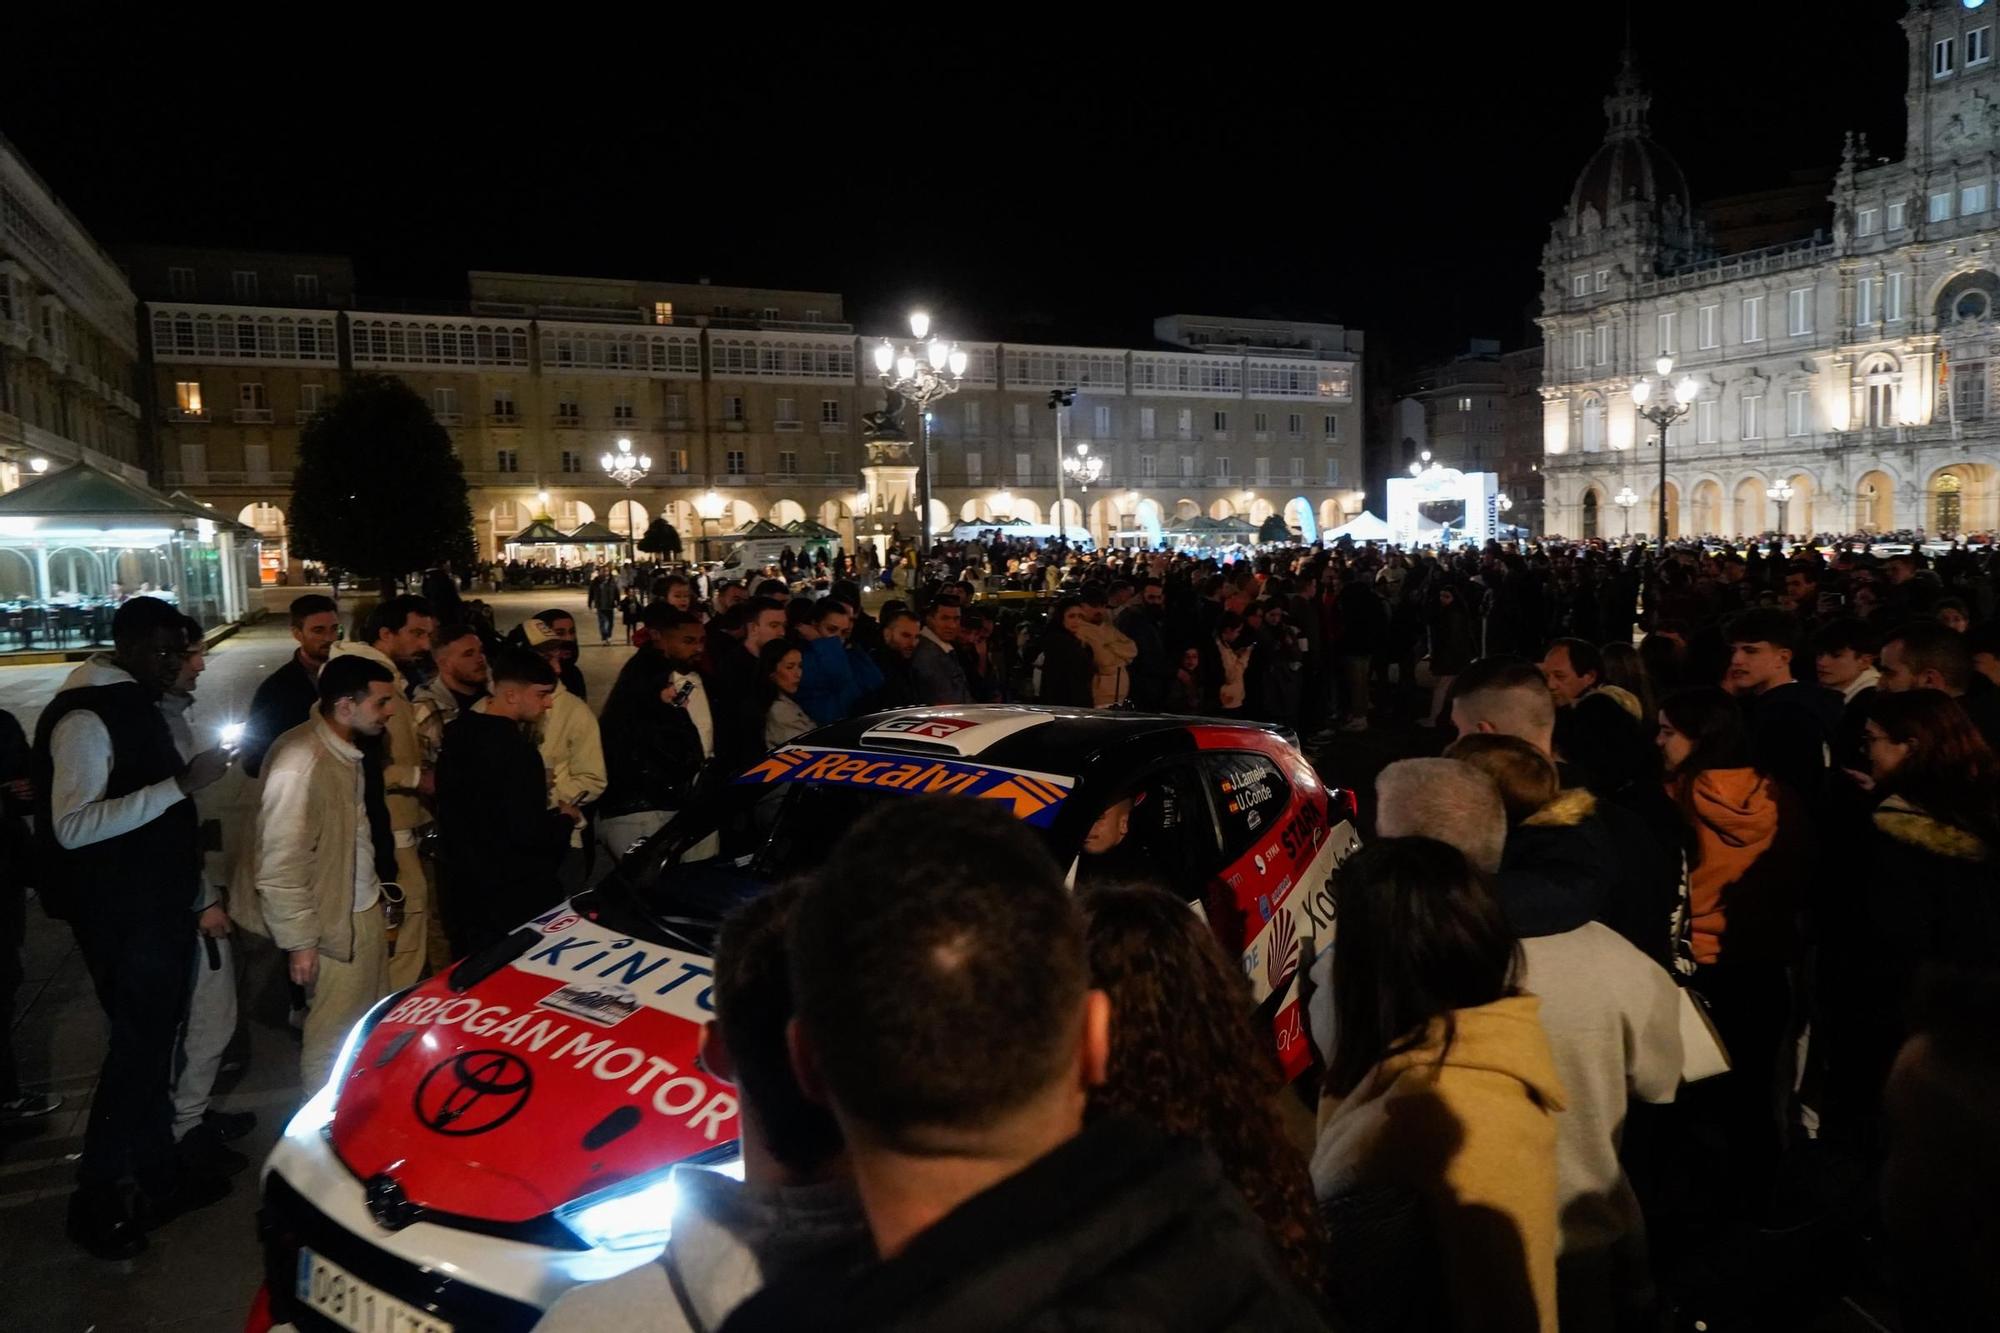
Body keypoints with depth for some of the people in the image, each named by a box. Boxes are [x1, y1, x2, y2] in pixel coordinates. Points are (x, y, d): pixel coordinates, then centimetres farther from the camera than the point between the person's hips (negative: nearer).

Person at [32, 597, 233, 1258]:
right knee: (137, 1045, -2)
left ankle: (156, 1172, 32)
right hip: (121, 915, -9)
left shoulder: (137, 703, 11)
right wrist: (180, 785, -33)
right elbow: (72, 826, -29)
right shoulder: (85, 717, -19)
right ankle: (98, 1199, 13)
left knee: (154, 1038, 18)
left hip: (159, 903, 9)